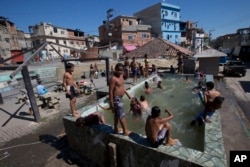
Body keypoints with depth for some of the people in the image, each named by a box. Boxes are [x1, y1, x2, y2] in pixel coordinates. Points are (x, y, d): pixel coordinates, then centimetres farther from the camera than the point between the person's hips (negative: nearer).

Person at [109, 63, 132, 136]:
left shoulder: (121, 76, 7)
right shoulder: (113, 78, -22)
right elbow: (110, 91, -21)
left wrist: (127, 94, 21)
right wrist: (111, 102, -21)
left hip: (120, 98, 10)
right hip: (116, 99, -10)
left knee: (117, 114, 19)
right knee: (122, 115, 1)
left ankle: (116, 129, 34)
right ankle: (125, 131, 15)